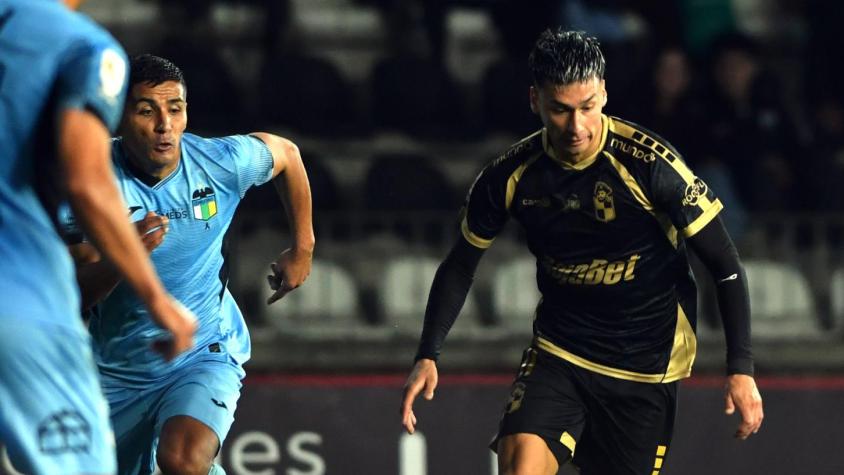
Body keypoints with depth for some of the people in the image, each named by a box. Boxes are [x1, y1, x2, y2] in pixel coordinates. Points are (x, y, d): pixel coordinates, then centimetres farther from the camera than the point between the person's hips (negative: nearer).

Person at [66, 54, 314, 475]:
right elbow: (73, 293, -20)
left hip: (205, 354, -2)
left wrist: (302, 249, 17)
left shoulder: (221, 162, -12)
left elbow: (285, 153, 12)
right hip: (118, 371, 2)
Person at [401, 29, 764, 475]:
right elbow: (459, 267, 6)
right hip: (558, 351, 1)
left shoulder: (650, 163, -19)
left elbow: (725, 265, -11)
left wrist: (741, 369, -14)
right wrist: (427, 356, -5)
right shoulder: (511, 174, -10)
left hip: (646, 366, -1)